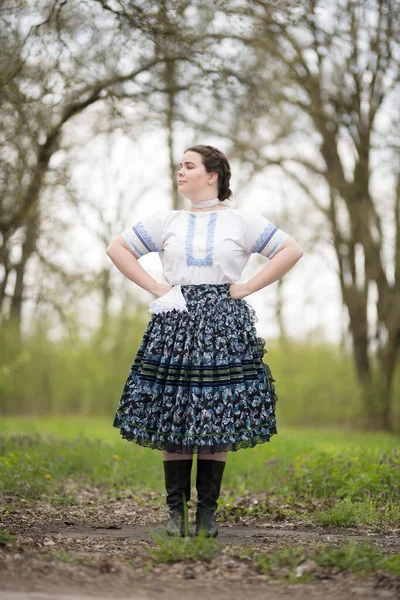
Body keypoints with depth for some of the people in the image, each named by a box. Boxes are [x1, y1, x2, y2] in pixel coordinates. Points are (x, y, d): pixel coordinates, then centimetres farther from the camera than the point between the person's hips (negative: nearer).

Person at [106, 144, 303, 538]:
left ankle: (208, 511, 6)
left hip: (224, 326, -1)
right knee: (172, 417, -2)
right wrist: (154, 288, 3)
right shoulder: (165, 221, 11)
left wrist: (247, 288, -2)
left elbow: (291, 250, 5)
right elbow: (117, 248, 14)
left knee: (219, 419, -2)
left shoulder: (242, 222, 6)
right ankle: (176, 509, 6)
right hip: (175, 324, 2)